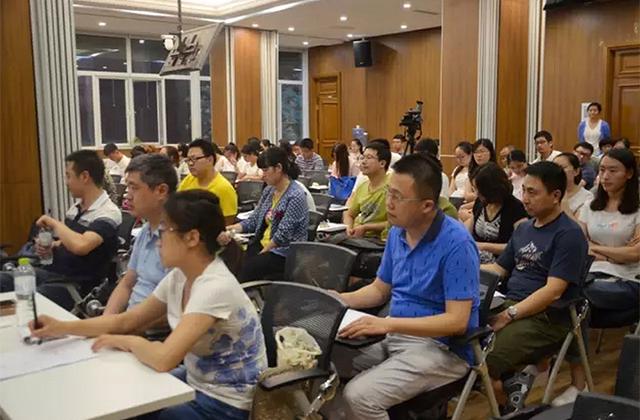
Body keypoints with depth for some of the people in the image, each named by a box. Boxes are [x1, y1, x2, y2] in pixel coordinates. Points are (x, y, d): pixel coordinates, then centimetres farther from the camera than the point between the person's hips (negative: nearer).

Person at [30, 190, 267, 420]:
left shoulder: (216, 287, -28)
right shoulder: (179, 277, -1)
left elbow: (164, 358, -35)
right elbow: (126, 321, 8)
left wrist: (122, 341, -15)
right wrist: (63, 327, -3)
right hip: (195, 382, 7)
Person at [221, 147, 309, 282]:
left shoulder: (295, 196, -17)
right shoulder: (269, 190, 9)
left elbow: (282, 236, -18)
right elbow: (254, 220, 9)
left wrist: (261, 254, -11)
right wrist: (231, 229, -7)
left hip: (284, 254, -7)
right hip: (262, 244, 7)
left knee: (246, 269, -27)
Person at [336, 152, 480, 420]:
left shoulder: (456, 243, -20)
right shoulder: (397, 232, 4)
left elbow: (457, 321, -23)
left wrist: (388, 323, -30)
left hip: (442, 348, -7)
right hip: (395, 335, 7)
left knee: (360, 396, -25)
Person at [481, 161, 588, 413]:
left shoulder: (569, 234, -9)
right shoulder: (523, 228, 17)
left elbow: (553, 291, -17)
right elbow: (499, 269, 22)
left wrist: (509, 315, -23)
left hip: (545, 317, -7)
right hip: (509, 303, 8)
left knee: (479, 362, -26)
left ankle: (507, 409, 2)